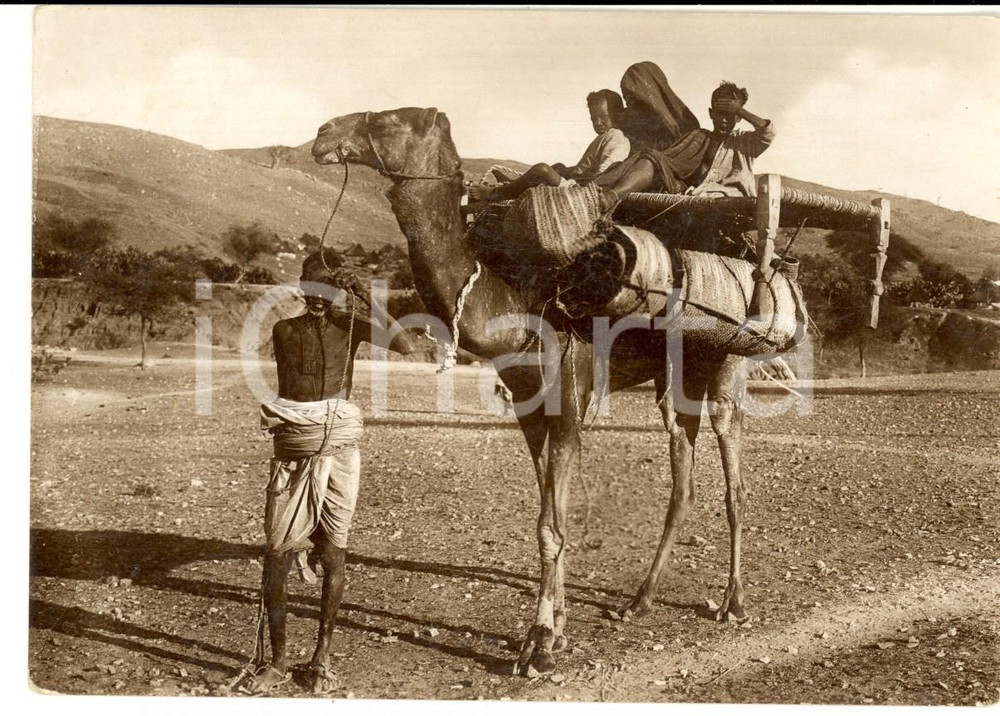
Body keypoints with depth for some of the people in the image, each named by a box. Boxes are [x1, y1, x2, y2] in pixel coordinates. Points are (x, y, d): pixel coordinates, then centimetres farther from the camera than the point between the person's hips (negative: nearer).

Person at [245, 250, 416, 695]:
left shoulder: (349, 325, 4)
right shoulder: (283, 330, 9)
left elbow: (404, 344, -11)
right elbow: (285, 387, 16)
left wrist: (363, 296, -13)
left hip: (338, 452, -1)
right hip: (292, 454, 1)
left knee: (333, 554, 4)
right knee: (275, 558, -1)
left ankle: (322, 657, 17)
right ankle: (277, 660, 14)